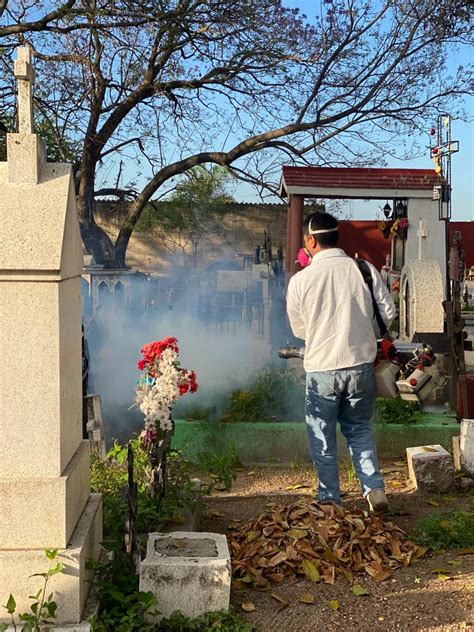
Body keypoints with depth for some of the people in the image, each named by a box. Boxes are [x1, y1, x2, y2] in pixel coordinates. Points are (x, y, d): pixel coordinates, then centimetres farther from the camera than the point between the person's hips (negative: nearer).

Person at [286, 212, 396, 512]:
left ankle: (330, 498, 24)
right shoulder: (365, 270, -6)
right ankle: (375, 488, 12)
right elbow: (388, 313, 0)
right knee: (359, 429, 21)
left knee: (322, 436, 15)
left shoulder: (300, 280, -9)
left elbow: (299, 329, 3)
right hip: (362, 365, 2)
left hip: (322, 368, -2)